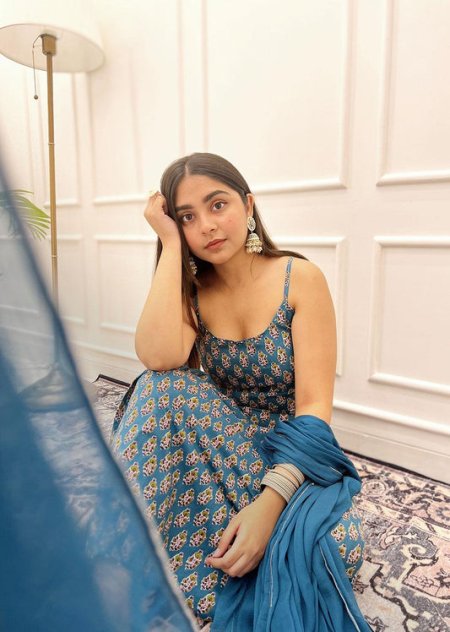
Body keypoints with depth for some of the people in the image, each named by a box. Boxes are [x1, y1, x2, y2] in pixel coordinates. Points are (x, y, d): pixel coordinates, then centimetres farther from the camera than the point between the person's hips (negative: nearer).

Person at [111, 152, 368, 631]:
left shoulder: (300, 278, -10)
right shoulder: (192, 290, -2)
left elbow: (314, 405, -16)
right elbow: (159, 359, -25)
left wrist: (270, 502, -29)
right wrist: (170, 243, -18)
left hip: (294, 455, -1)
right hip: (219, 444, 2)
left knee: (335, 549, -30)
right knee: (163, 388, -26)